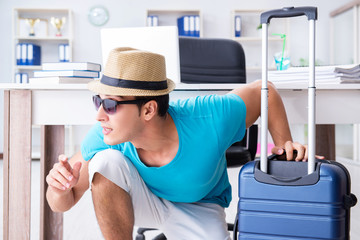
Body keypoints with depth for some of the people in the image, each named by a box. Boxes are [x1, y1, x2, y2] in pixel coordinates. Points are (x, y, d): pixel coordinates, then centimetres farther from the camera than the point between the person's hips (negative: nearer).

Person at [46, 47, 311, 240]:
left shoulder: (209, 120, -35)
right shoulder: (104, 138, -27)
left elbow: (264, 91, -14)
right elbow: (63, 203, -14)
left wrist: (284, 145, -20)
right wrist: (61, 189, -38)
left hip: (198, 209, -1)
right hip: (141, 201, 1)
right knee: (105, 161, -31)